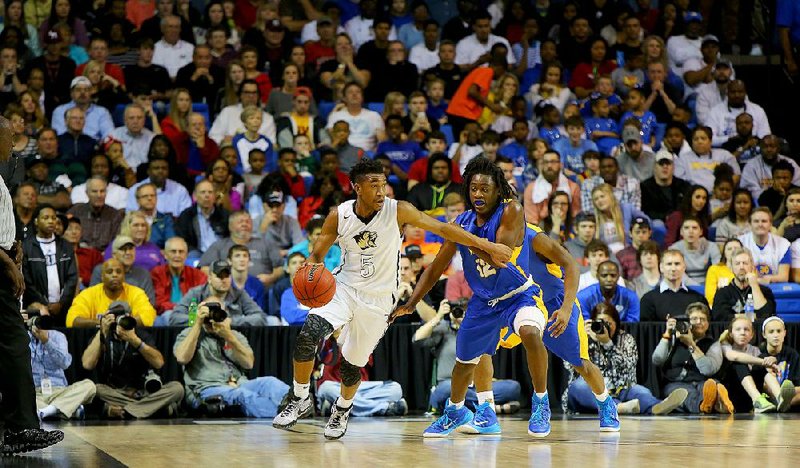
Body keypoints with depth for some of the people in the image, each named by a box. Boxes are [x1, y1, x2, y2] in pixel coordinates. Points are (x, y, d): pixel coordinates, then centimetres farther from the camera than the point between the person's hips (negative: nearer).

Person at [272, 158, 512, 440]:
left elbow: (442, 228, -11)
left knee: (353, 364, 8)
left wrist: (486, 246, -12)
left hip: (377, 300, 0)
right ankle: (300, 399, -4)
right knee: (308, 334, -25)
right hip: (344, 287, 0)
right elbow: (317, 254, 1)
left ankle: (342, 410, 41)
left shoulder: (398, 211, -15)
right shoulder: (339, 216, -10)